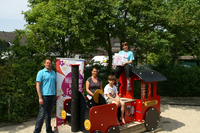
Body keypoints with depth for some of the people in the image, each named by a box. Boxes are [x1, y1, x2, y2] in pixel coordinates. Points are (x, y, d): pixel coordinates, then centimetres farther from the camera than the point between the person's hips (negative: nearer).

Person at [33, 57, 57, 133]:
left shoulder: (53, 73, 14)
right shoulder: (41, 72, -2)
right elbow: (38, 85, -7)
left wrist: (56, 93, 8)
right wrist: (40, 97, -14)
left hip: (52, 96, 5)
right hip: (44, 96, -5)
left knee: (49, 114, 14)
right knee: (42, 114, -5)